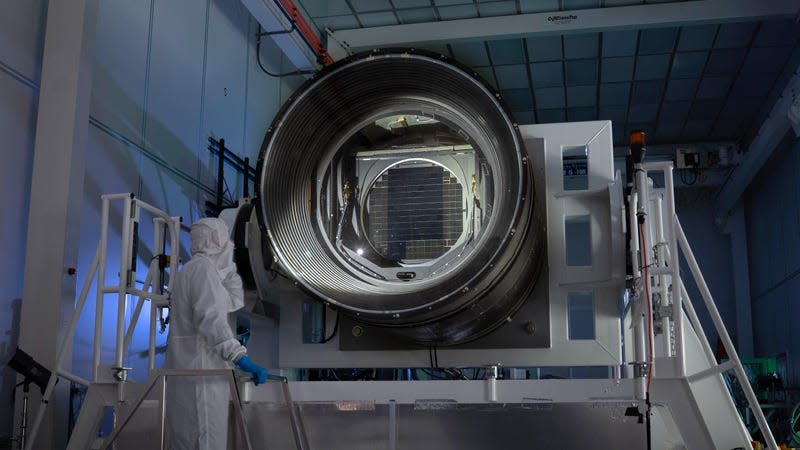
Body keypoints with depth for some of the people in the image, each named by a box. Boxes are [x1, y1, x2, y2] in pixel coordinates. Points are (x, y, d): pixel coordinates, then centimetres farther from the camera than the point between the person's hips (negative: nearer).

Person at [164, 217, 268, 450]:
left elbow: (235, 302, 31)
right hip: (200, 375, -11)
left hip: (197, 375, 11)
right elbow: (210, 318, -25)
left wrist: (228, 267, 23)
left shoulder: (196, 269, 22)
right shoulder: (203, 267, -10)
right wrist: (242, 358, -32)